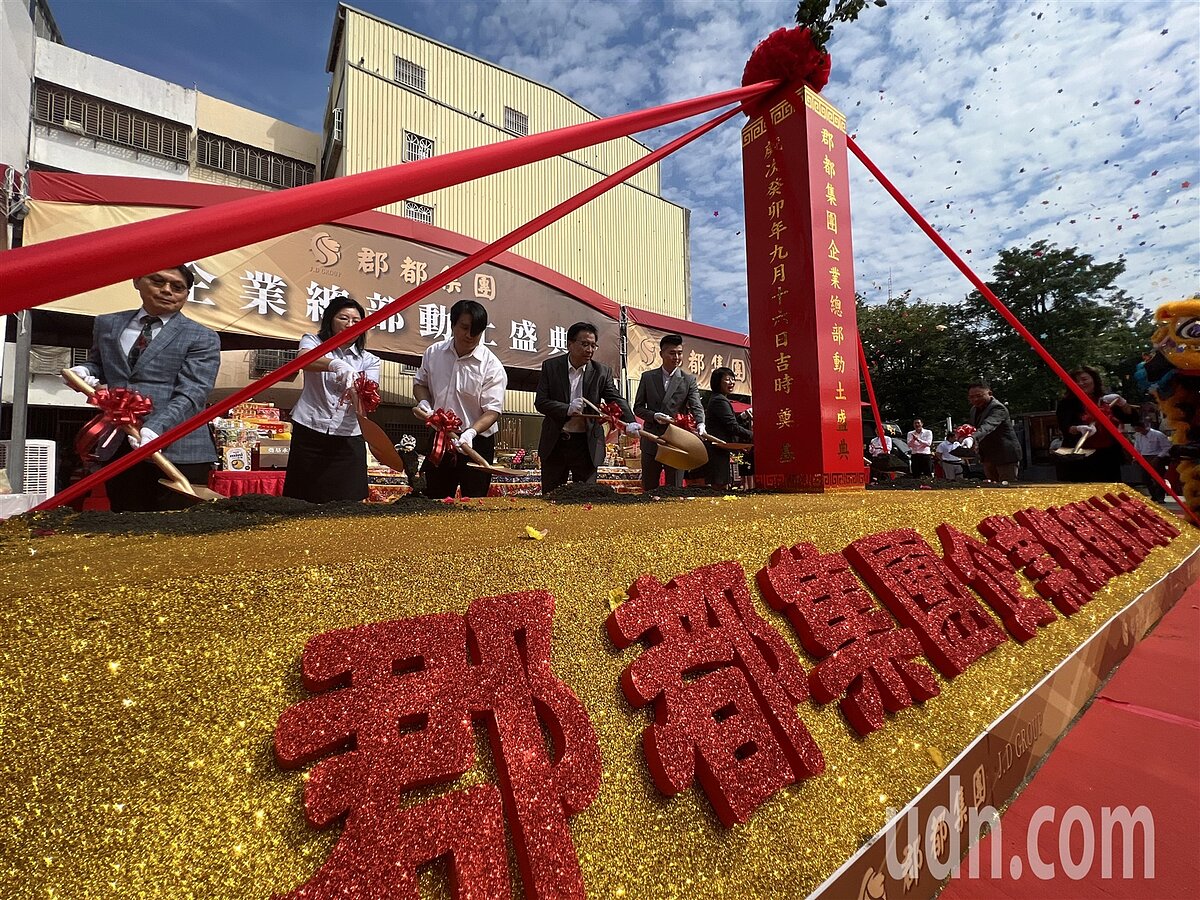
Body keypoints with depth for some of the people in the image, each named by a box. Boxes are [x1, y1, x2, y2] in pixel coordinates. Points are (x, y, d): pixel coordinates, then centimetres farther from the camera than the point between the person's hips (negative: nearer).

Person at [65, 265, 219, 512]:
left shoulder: (202, 338, 0)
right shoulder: (107, 324, 17)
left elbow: (190, 395, -10)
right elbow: (98, 364, 31)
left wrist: (155, 428, -24)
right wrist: (84, 371, 6)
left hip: (178, 452, -5)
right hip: (117, 447, 5)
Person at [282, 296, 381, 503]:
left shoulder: (369, 360, 9)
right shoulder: (313, 342, 8)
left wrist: (357, 394, -29)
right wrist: (336, 365, -37)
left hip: (348, 438, 1)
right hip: (309, 433, -1)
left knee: (345, 502, 1)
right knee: (302, 498, 5)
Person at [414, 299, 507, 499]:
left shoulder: (491, 366, -14)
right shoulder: (433, 353, 0)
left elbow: (493, 410, -18)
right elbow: (420, 382, 15)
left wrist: (470, 432, -35)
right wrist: (424, 402, -7)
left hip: (475, 444, -4)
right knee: (434, 500, 18)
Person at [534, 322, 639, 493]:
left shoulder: (602, 371, -2)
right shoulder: (550, 366, -2)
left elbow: (616, 400, -9)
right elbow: (540, 402, -6)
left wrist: (630, 422, -29)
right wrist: (567, 409, -24)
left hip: (587, 445, 0)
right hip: (555, 444, 0)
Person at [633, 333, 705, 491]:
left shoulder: (689, 380, 2)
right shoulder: (647, 377, 5)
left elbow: (696, 407, -10)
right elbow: (638, 407, 6)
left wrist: (700, 425, -32)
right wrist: (654, 416, -14)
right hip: (651, 442, 1)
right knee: (648, 490, 11)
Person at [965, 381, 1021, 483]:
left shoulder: (998, 408, -20)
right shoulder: (974, 410, 8)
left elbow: (988, 425, -40)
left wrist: (973, 438, -57)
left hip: (1006, 455, -8)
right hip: (987, 456, 8)